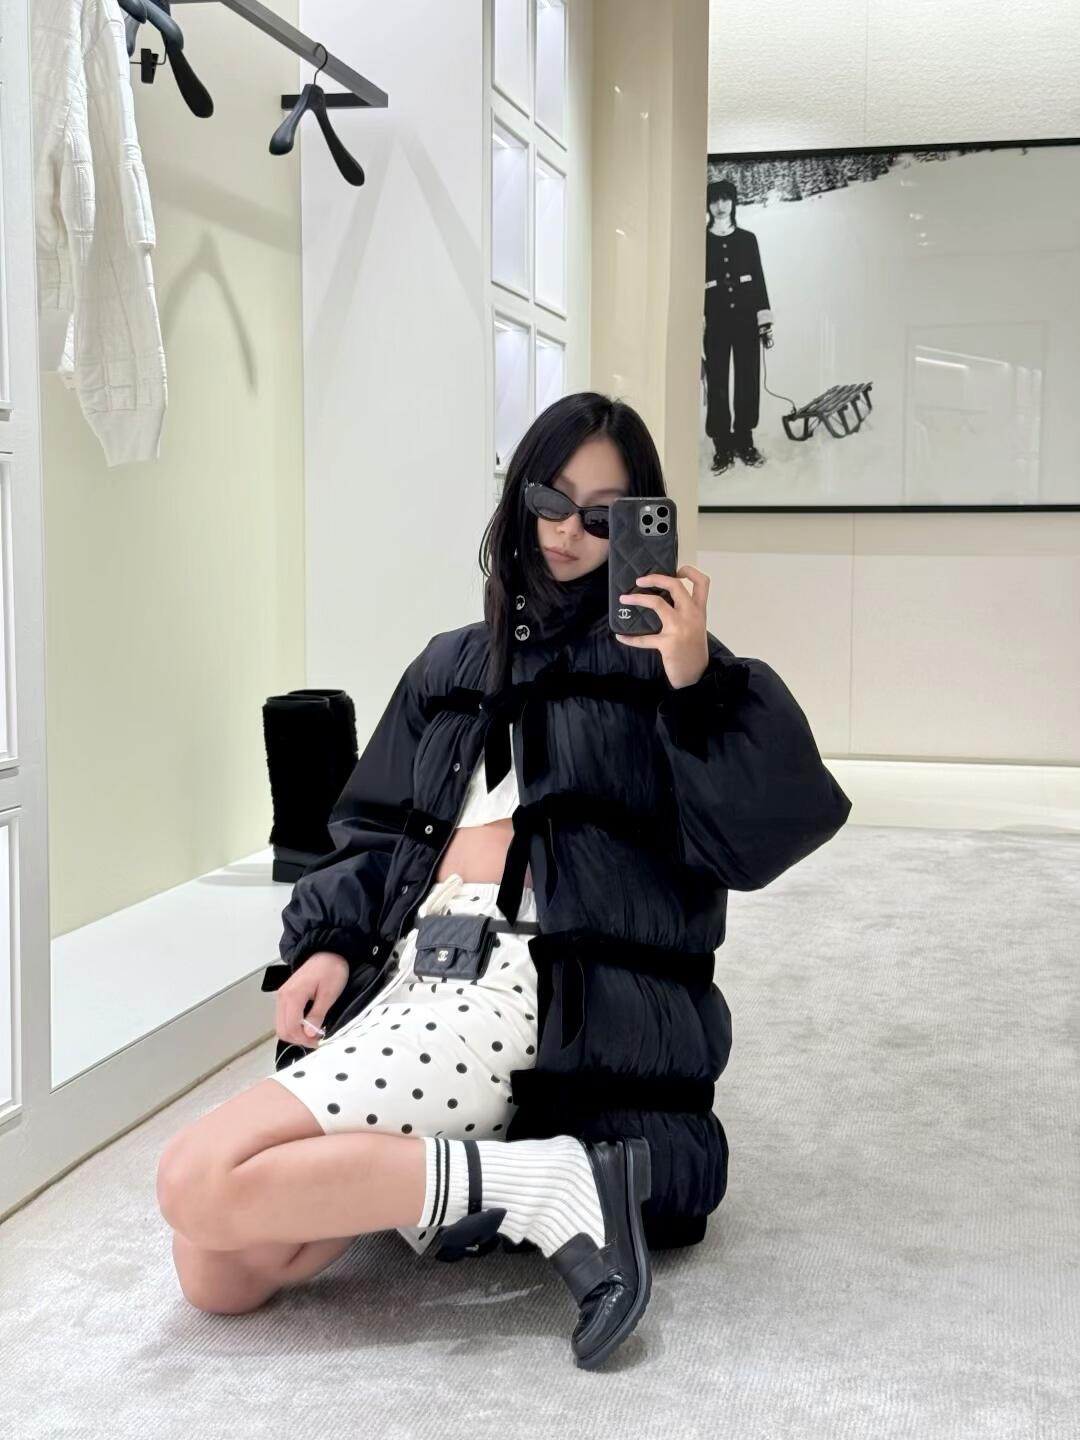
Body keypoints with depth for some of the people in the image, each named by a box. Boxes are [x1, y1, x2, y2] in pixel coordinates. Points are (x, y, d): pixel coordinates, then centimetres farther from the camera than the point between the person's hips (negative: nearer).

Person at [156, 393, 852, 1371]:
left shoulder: (652, 657, 6)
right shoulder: (452, 666, 22)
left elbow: (758, 840, -7)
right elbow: (376, 830, 19)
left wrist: (696, 684, -19)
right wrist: (333, 940, 0)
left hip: (530, 984, -6)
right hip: (410, 975, 6)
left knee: (198, 1182, -23)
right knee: (218, 1276, -11)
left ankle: (541, 1185, -14)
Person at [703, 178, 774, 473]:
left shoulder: (748, 239, 9)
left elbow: (759, 280, 9)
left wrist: (765, 321, 4)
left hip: (746, 320, 2)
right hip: (715, 323, -2)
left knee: (748, 382, 3)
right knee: (717, 384, -3)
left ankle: (744, 441, 13)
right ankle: (722, 446, 2)